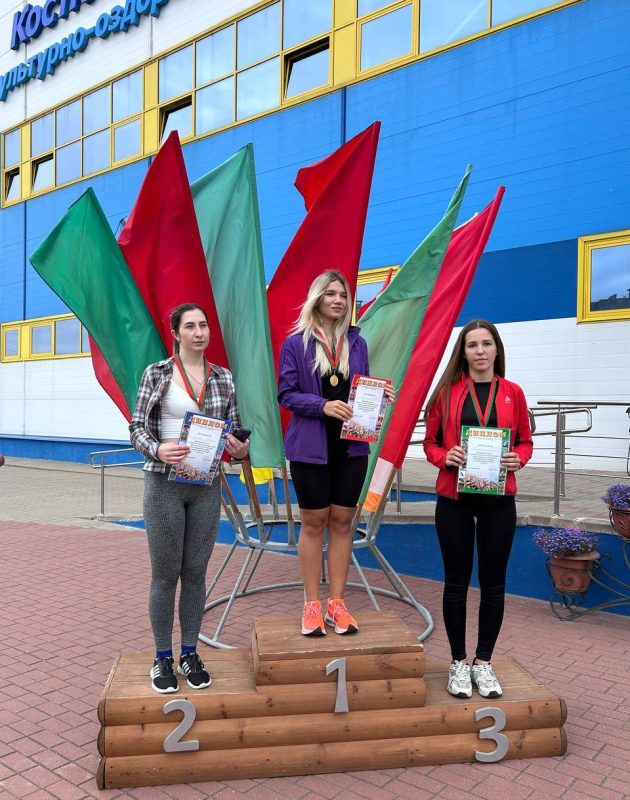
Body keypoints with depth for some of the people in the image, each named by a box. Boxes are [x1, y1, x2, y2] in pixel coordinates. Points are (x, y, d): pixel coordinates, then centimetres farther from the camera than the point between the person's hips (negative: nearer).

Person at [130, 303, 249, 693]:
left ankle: (190, 655, 25)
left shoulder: (223, 377, 5)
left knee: (196, 573, 10)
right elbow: (137, 428, -4)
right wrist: (158, 450, -24)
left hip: (207, 486, 3)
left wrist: (241, 448, -13)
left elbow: (235, 426, 9)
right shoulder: (157, 373, -3)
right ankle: (163, 658, 22)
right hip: (165, 484, -3)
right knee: (166, 574, 5)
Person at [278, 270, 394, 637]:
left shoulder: (357, 343, 8)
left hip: (351, 445, 3)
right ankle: (312, 605, 17)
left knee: (342, 521, 8)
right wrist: (323, 405, -20)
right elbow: (286, 393, -6)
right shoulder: (296, 343, -2)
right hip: (310, 446, -3)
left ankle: (337, 603, 19)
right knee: (314, 522, 6)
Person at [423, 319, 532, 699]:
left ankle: (484, 662, 25)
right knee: (457, 582, 8)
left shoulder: (512, 392, 3)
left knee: (493, 583, 9)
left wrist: (517, 459, -11)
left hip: (498, 500, 1)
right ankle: (459, 663, 23)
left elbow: (526, 442, 10)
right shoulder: (447, 391, 0)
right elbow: (430, 442, 4)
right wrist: (445, 457, -16)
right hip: (454, 499, -1)